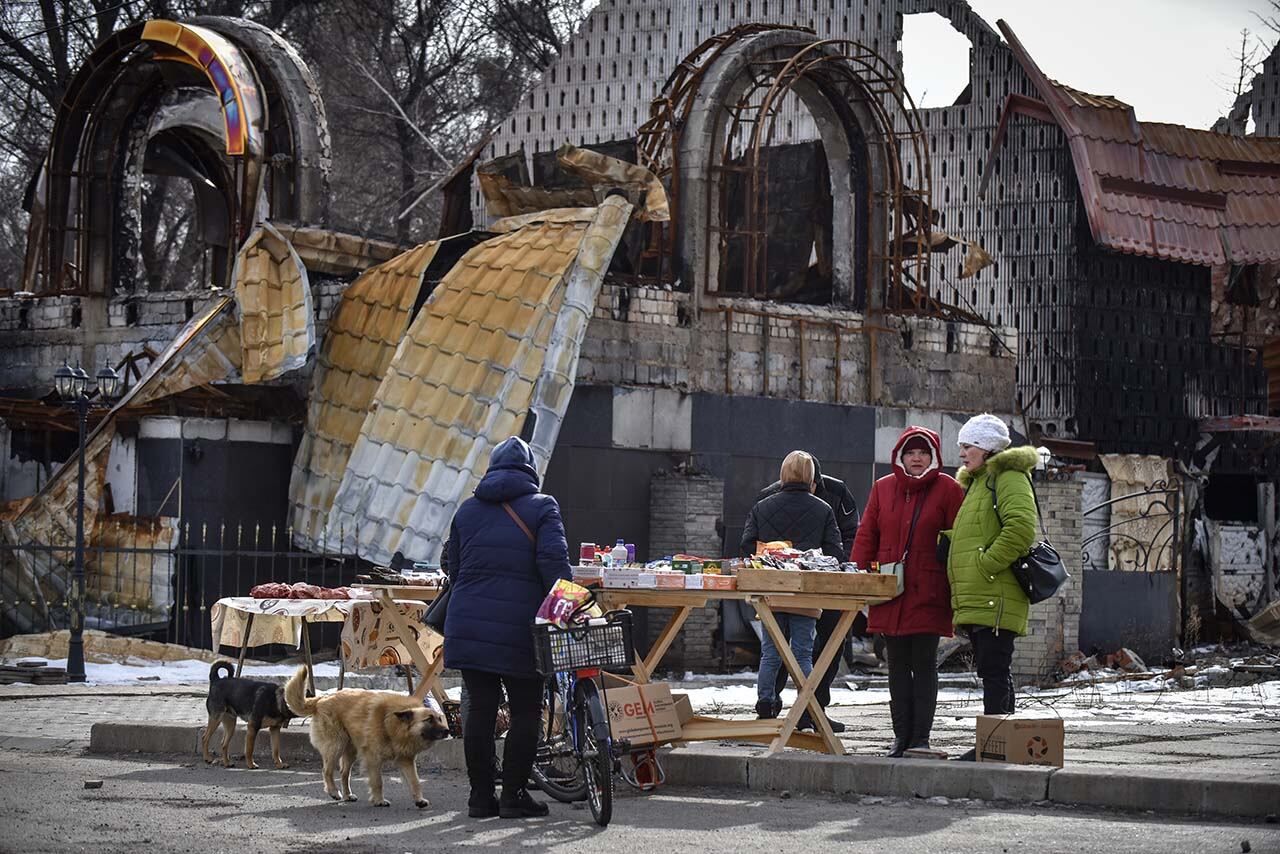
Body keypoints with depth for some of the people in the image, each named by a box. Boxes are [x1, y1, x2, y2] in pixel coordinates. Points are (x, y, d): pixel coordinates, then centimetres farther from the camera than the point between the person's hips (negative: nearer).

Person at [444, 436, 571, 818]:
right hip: (519, 628, -4)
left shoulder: (468, 509, 15)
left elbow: (454, 568, 17)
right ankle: (513, 796, 4)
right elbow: (553, 559, -13)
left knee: (480, 708, 8)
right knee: (525, 711, 4)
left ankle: (480, 796, 10)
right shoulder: (541, 507, 1)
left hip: (469, 625, 4)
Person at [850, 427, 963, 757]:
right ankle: (901, 736, 12)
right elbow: (866, 537, 11)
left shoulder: (947, 489, 0)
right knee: (898, 665, 8)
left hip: (928, 593, -4)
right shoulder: (883, 488, 11)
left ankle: (921, 738, 2)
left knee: (924, 665, -1)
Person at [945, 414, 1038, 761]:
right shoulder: (976, 482, 25)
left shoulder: (1009, 477, -6)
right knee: (991, 671, 11)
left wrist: (985, 565, -18)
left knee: (994, 670, -11)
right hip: (977, 599, 10)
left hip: (996, 596, -10)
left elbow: (1021, 528, -21)